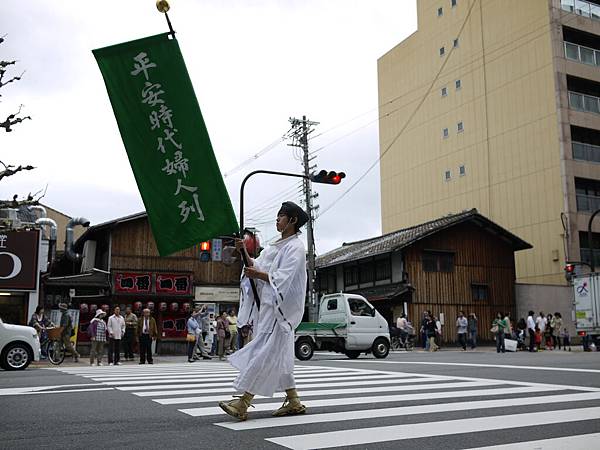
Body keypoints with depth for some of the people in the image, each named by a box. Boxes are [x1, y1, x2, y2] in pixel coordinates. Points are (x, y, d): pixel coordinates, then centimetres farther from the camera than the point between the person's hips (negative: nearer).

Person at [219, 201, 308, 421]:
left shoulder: (295, 247, -7)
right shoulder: (277, 246, 20)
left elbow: (283, 278, -18)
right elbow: (257, 267, 15)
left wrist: (258, 274, -24)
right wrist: (244, 252, 2)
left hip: (280, 308, -9)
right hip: (269, 306, 9)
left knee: (264, 353, -12)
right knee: (278, 356, 10)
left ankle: (243, 404, -14)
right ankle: (294, 402, 17)